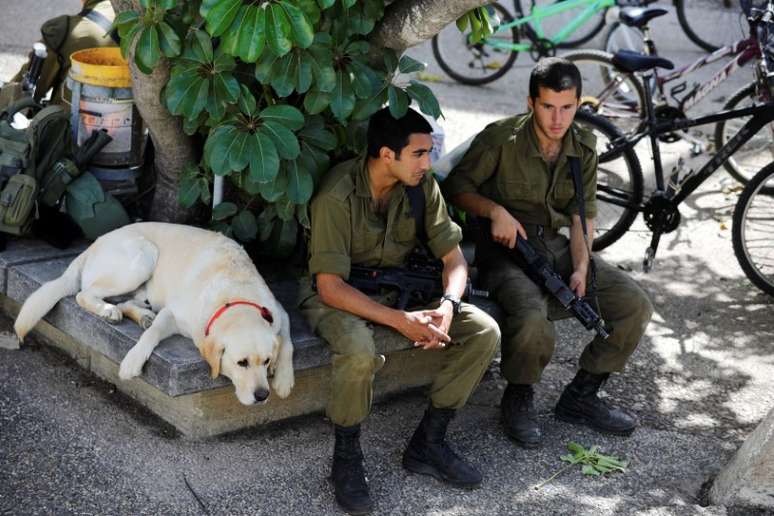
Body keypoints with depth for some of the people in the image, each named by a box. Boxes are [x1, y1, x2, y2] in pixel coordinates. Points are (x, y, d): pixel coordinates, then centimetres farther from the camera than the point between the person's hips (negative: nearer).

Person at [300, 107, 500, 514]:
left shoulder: (422, 187, -8)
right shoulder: (337, 195, -25)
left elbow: (453, 257, -1)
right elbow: (331, 287, -27)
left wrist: (448, 305, -23)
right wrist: (401, 322, -33)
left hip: (395, 290, 6)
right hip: (338, 297, -6)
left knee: (484, 332, -13)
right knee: (360, 350, -39)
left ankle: (428, 444, -1)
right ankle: (346, 460, -14)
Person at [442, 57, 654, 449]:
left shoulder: (583, 148, 3)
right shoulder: (501, 138, -12)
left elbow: (583, 216, 4)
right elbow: (457, 185, -4)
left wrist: (581, 267, -11)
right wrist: (495, 210, -21)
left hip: (555, 245, 6)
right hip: (506, 247, -6)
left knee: (635, 306, -10)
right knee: (532, 321, -36)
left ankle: (580, 397, 6)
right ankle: (518, 399, -4)